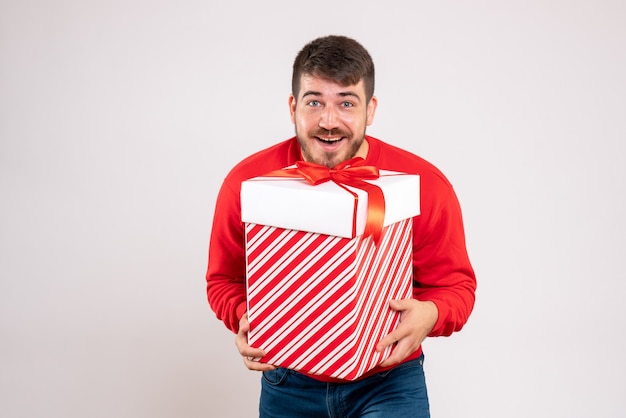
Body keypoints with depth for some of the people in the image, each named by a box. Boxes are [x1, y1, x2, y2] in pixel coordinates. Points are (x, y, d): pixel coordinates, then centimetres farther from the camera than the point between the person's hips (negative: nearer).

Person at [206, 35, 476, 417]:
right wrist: (244, 319, -19)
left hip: (389, 381, -1)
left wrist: (429, 314, -26)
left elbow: (455, 284, -5)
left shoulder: (425, 185, -15)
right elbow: (224, 279, 2)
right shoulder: (246, 182, -12)